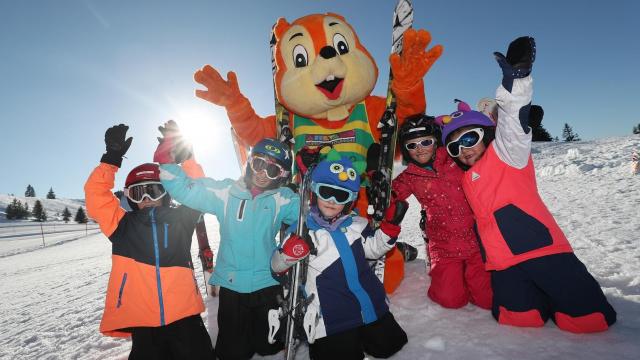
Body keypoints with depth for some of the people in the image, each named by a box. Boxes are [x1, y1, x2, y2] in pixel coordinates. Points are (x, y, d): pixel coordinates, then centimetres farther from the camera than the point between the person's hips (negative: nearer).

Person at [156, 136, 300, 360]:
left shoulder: (282, 200, -4)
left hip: (269, 285, 0)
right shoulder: (225, 192, -3)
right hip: (230, 285, 0)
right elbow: (185, 190, -4)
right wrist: (167, 160, -16)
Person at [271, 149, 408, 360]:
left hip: (372, 309, 5)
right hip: (333, 320, -5)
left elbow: (373, 249, 15)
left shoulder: (355, 223, 0)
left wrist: (390, 225, -1)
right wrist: (288, 254, -29)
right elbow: (276, 266, -6)